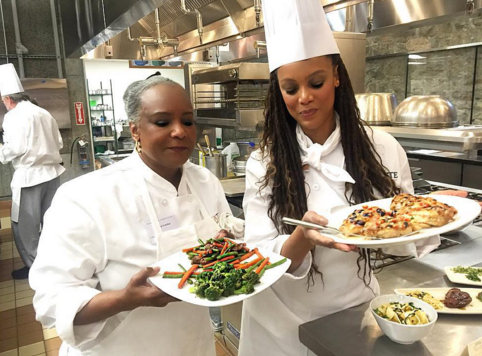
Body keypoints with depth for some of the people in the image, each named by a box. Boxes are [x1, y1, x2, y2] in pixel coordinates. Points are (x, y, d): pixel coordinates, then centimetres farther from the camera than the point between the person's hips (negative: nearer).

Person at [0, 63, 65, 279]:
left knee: (24, 225, 6)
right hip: (52, 171, 7)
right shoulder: (44, 113, 10)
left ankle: (34, 266, 13)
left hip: (29, 175, -7)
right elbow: (58, 144, 14)